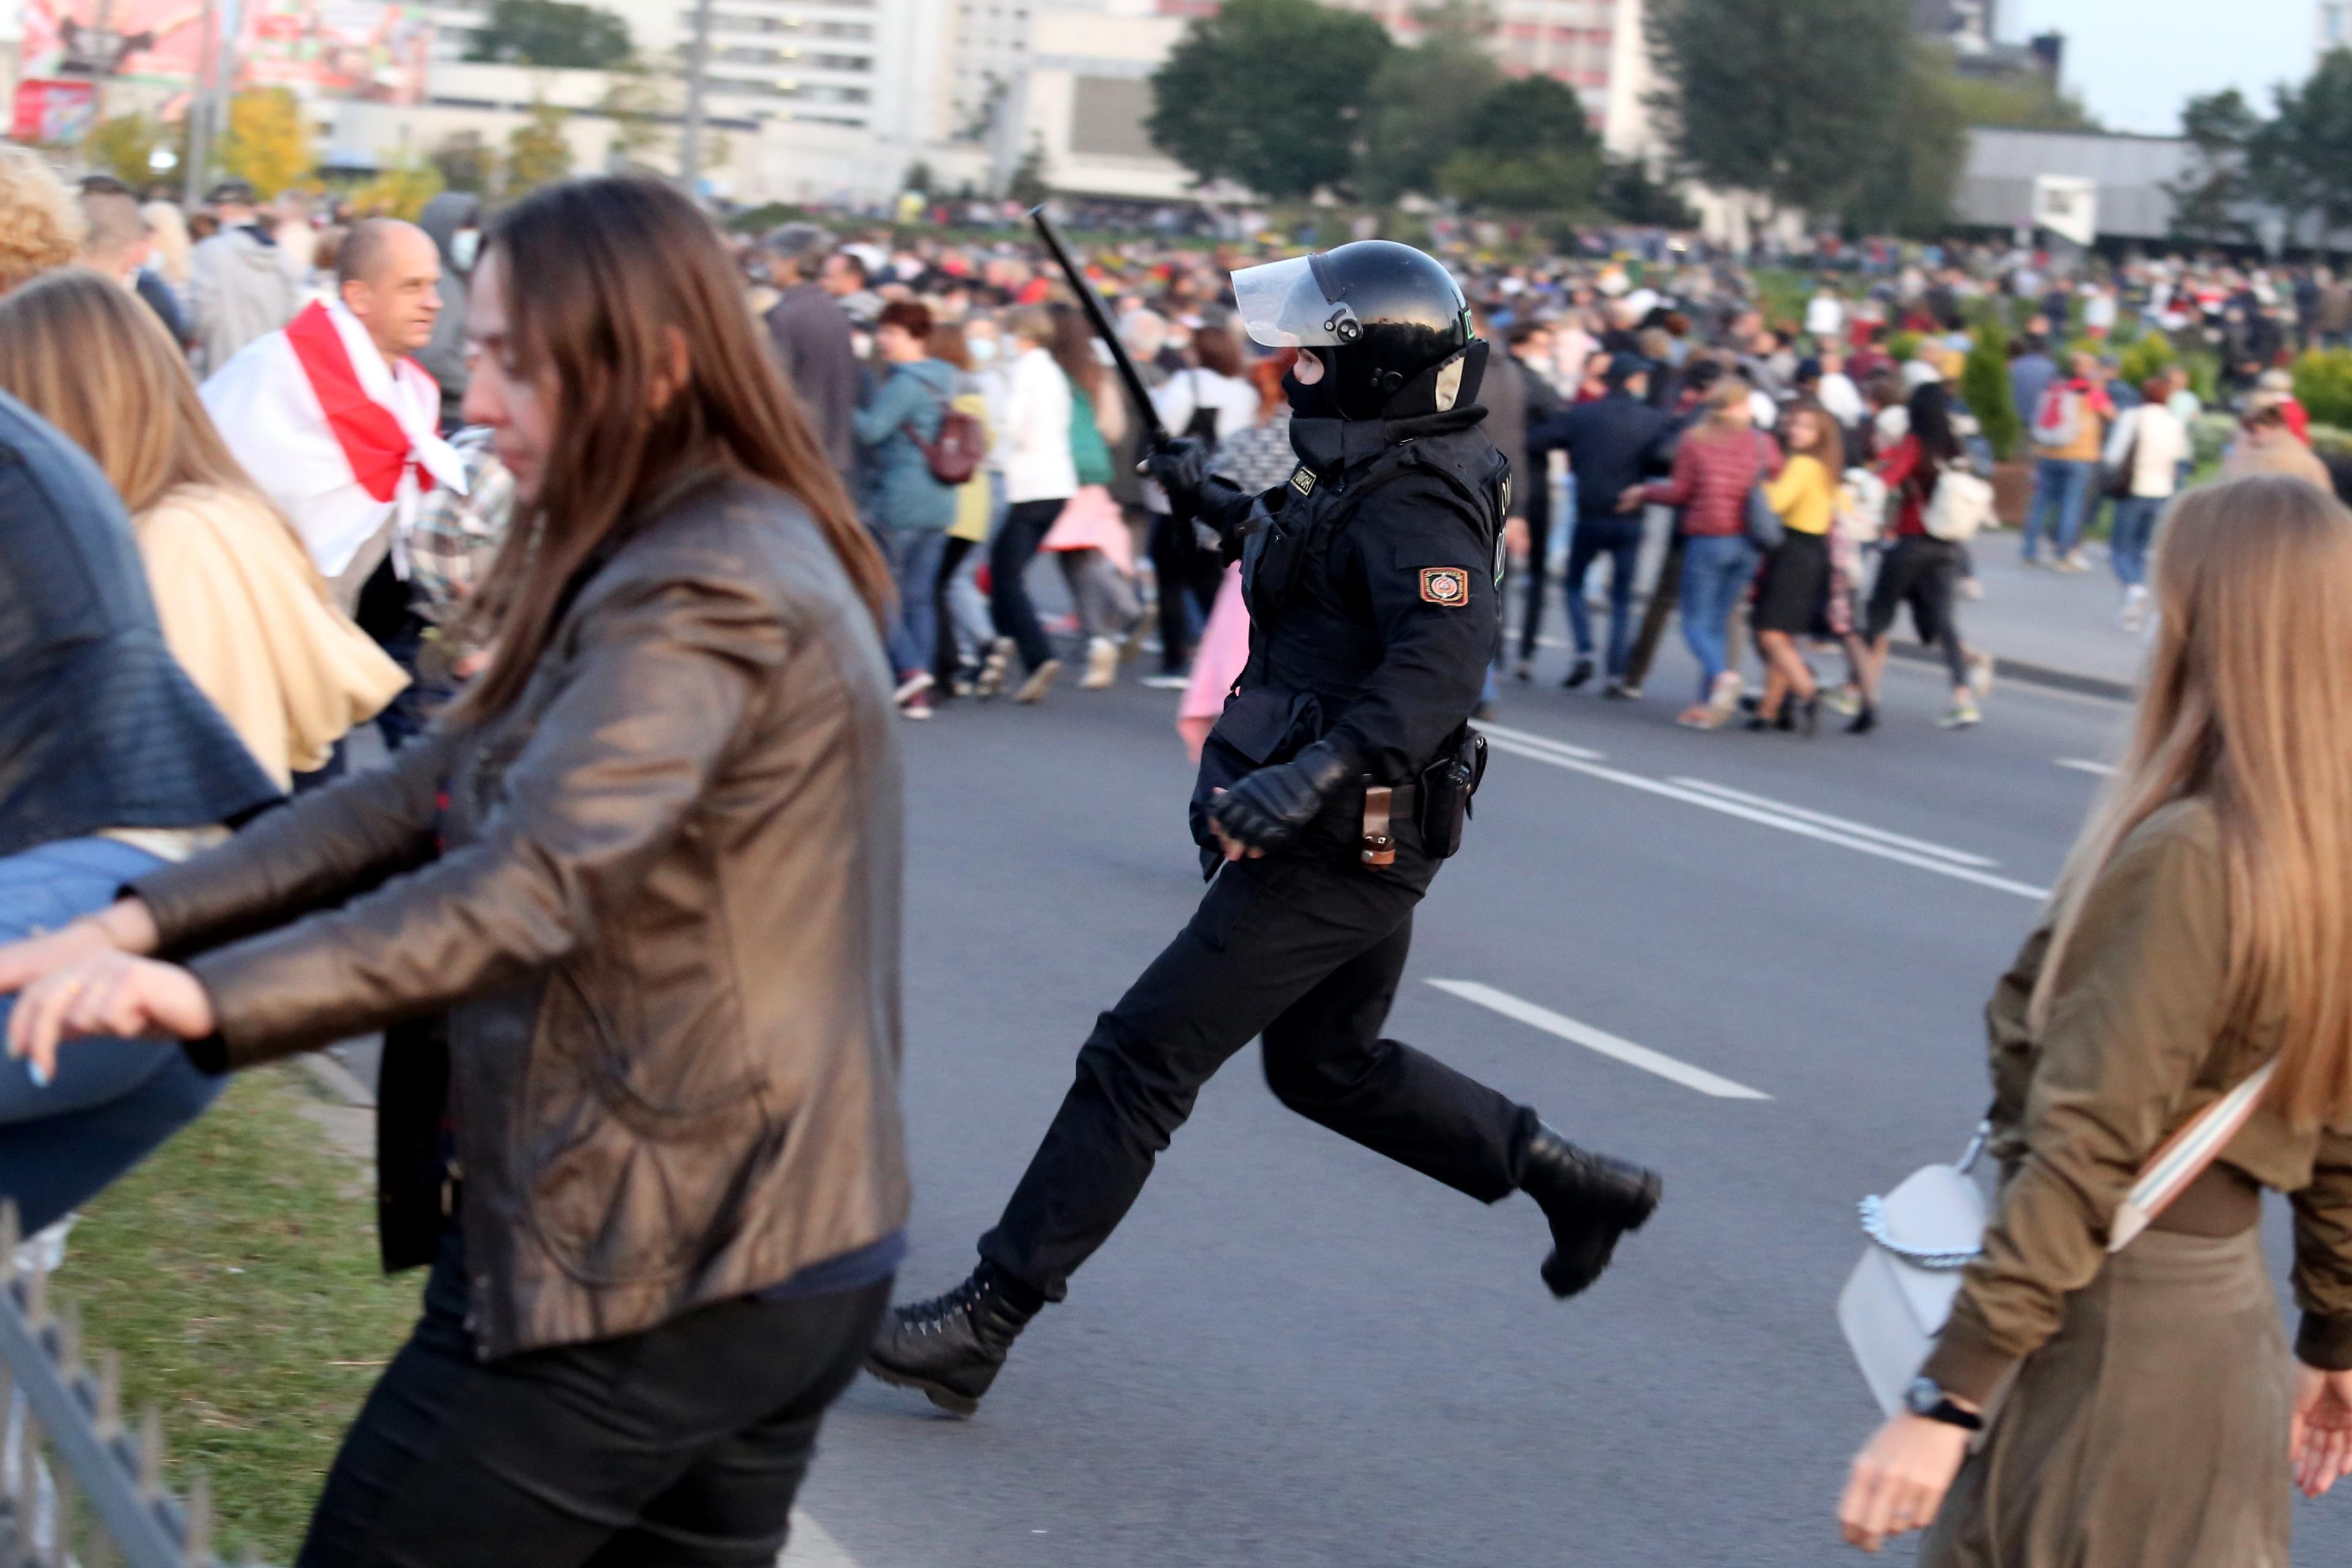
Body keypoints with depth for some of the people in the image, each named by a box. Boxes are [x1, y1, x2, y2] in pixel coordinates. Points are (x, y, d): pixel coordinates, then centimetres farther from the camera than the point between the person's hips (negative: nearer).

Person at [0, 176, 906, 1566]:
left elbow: (534, 885, -32)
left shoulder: (702, 596, -18)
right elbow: (432, 794, 9)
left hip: (642, 1270, -10)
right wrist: (142, 921, 0)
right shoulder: (743, 554, 14)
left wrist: (214, 996, -40)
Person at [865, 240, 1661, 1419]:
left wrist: (1318, 773, -47)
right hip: (1352, 843, 11)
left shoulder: (1413, 503, -21)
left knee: (1138, 1061, -7)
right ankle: (1577, 1185, 31)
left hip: (1335, 855, -11)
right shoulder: (1373, 474, 10)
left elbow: (1440, 659, -38)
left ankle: (986, 1320, -3)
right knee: (1328, 1067, 25)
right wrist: (1224, 506, 37)